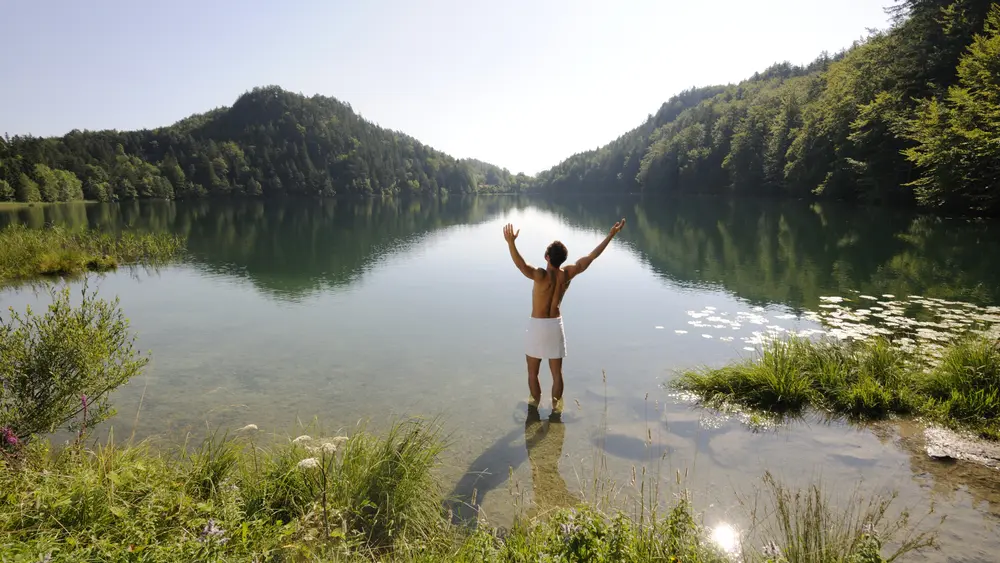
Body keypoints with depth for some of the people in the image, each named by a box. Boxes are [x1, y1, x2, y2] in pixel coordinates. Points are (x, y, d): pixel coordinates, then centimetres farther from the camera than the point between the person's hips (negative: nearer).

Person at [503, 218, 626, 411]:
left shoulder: (542, 275, -22)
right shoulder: (568, 274, -9)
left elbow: (521, 265, -42)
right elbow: (591, 256, -2)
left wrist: (511, 243, -55)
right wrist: (611, 235, 4)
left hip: (537, 325, -4)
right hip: (555, 325, 4)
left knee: (533, 372, 13)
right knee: (557, 372, 13)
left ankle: (536, 404, 22)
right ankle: (555, 407, 21)